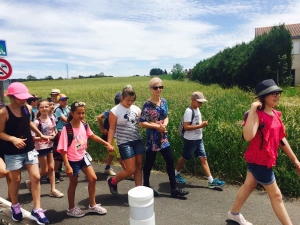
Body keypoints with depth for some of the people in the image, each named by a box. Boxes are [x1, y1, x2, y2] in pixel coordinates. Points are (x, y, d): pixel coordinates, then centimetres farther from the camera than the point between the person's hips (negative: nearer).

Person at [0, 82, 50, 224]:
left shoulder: (26, 108, -1)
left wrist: (40, 134, 18)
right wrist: (13, 139, -26)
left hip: (29, 149, 4)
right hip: (13, 152, -4)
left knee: (36, 177, 0)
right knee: (16, 180, 10)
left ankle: (36, 210, 13)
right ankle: (15, 206, 37)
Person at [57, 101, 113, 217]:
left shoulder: (85, 125, -7)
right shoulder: (67, 128, -23)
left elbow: (92, 136, 13)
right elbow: (63, 149, -20)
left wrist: (107, 144, 13)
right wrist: (67, 165, -23)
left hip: (83, 156, 5)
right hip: (72, 159, -5)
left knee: (93, 178, 6)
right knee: (73, 183, 10)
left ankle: (92, 205, 25)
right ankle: (71, 209, 32)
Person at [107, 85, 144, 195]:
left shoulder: (137, 109, 4)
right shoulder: (115, 111, -8)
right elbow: (112, 129, -5)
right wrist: (109, 144, -10)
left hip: (138, 141, 5)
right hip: (124, 143, -5)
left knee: (139, 166, 8)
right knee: (131, 169, -3)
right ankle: (112, 181, 23)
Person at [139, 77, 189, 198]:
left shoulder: (164, 101, 4)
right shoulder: (147, 105, -14)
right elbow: (142, 123, -16)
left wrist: (164, 124, -10)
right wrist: (158, 126, -19)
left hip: (163, 136, 6)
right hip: (152, 137, -6)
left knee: (170, 161, 8)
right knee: (149, 162, 7)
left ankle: (174, 188, 20)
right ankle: (146, 187, 27)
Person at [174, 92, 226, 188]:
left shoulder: (197, 109, 7)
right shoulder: (189, 111, -20)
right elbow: (186, 127, -26)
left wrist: (203, 123, 4)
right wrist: (200, 126, -27)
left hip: (199, 139, 8)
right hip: (190, 140, -8)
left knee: (203, 158, 5)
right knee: (184, 158, 10)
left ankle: (211, 181, 8)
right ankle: (176, 174, 32)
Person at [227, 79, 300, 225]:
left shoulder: (275, 115, 5)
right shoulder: (258, 114, -22)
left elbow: (281, 139, 12)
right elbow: (248, 136, -40)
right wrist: (253, 109, -38)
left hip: (258, 159, 9)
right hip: (259, 160, -9)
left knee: (248, 186, 22)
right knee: (276, 195, 5)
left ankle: (234, 213, 41)